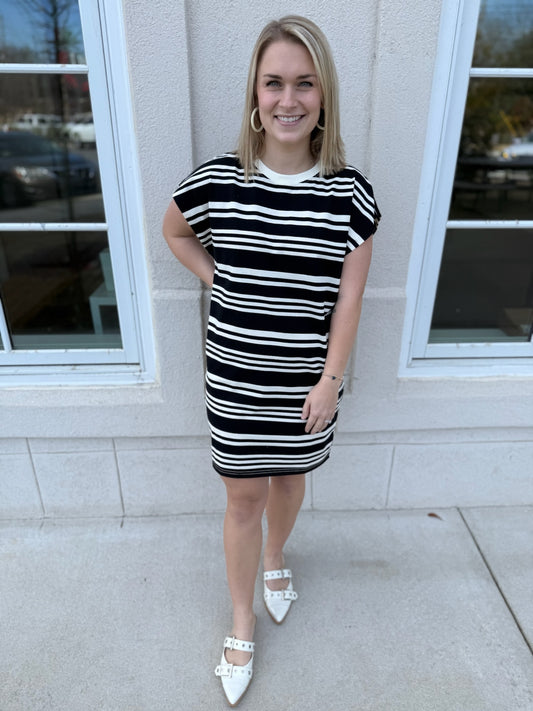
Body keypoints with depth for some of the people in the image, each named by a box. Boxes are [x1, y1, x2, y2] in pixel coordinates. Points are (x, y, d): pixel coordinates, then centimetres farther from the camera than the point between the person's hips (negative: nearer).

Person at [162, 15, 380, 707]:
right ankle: (242, 623, 36)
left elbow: (348, 298, -5)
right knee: (244, 495, 11)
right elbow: (174, 233, 11)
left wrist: (330, 379, -6)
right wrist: (218, 279, -2)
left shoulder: (351, 193, -7)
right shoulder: (216, 181, -9)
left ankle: (275, 558, 55)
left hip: (309, 380, 1)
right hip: (236, 378, 0)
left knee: (290, 477, 21)